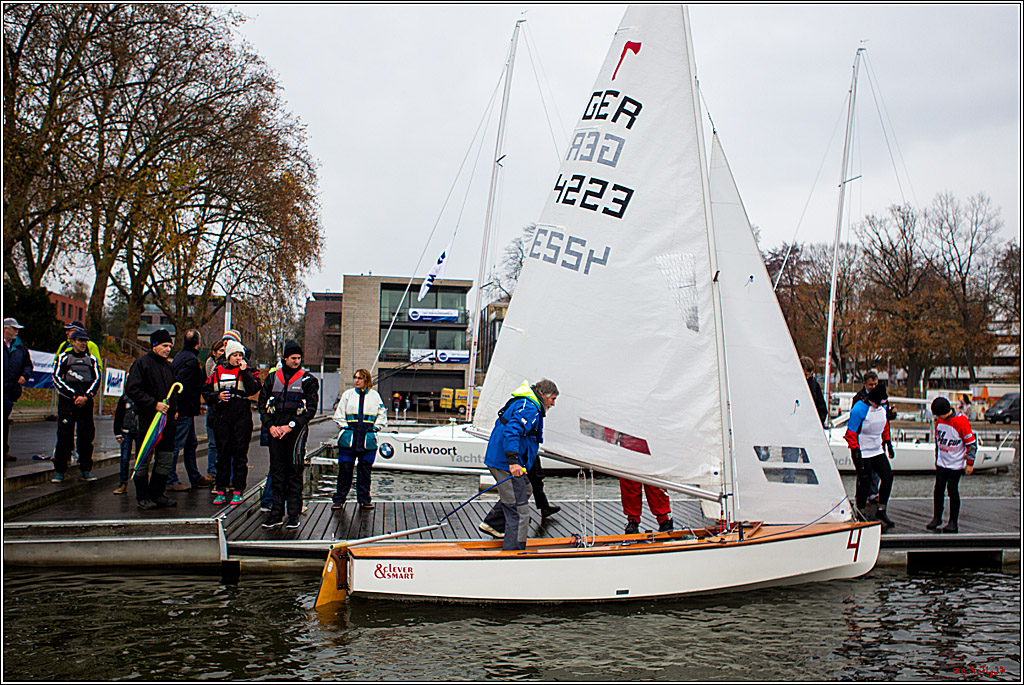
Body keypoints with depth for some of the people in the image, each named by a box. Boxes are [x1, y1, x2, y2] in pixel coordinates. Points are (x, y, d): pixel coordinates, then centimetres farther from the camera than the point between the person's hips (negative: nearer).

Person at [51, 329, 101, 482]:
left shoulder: (91, 359, 13)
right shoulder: (64, 357, 6)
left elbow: (96, 379, 9)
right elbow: (57, 378, -1)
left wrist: (86, 397, -7)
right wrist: (73, 396, -8)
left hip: (86, 402, 2)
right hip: (67, 402, -2)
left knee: (86, 436, 2)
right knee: (64, 436, -5)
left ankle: (86, 470, 9)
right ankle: (60, 470, 2)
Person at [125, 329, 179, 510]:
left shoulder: (168, 366, 18)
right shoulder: (142, 363, -6)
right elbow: (132, 389, -14)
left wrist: (174, 408, 12)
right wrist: (154, 404, -19)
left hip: (167, 418, 7)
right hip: (147, 418, -7)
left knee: (166, 457, 7)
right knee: (144, 459, -1)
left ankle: (157, 494, 16)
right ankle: (142, 496, 8)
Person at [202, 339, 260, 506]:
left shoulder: (246, 371, 5)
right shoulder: (218, 371, 11)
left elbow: (253, 389, -11)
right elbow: (206, 391, 14)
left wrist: (245, 371, -13)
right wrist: (217, 396, -4)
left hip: (242, 417, -2)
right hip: (221, 417, 2)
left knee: (240, 453, 1)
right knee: (222, 453, 6)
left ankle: (238, 490, 7)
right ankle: (221, 490, 13)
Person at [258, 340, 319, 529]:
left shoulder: (308, 380, 4)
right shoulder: (272, 378, 13)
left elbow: (311, 408, -2)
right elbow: (263, 404, 12)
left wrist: (291, 426, -11)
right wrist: (270, 425, -3)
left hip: (297, 430, -3)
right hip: (275, 430, 3)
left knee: (295, 472, -2)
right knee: (277, 471, 5)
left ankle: (293, 515, 4)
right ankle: (276, 514, 11)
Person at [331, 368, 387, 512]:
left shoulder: (374, 395, 8)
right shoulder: (348, 394, 6)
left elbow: (382, 414, 15)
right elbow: (338, 414, 9)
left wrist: (375, 427, 4)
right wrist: (345, 426, 0)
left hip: (368, 439, 1)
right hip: (348, 439, 0)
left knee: (365, 470, 4)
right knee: (345, 469, 0)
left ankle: (364, 499, 12)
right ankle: (339, 499, 8)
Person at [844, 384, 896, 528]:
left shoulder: (882, 407, 4)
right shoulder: (859, 409, -20)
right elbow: (851, 433, -18)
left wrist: (888, 443, 20)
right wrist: (855, 452, -22)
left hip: (877, 451, 7)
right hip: (863, 452, -7)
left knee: (887, 476, 1)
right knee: (864, 481, -3)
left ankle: (881, 511, 14)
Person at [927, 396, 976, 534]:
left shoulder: (961, 422, -18)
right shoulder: (939, 420, 1)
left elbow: (972, 443, -12)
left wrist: (969, 463, -11)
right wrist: (937, 457, 23)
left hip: (955, 464, -5)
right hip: (941, 463, 5)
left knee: (952, 490, -2)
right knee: (938, 489, 6)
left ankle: (953, 522, 8)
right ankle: (937, 518, 18)